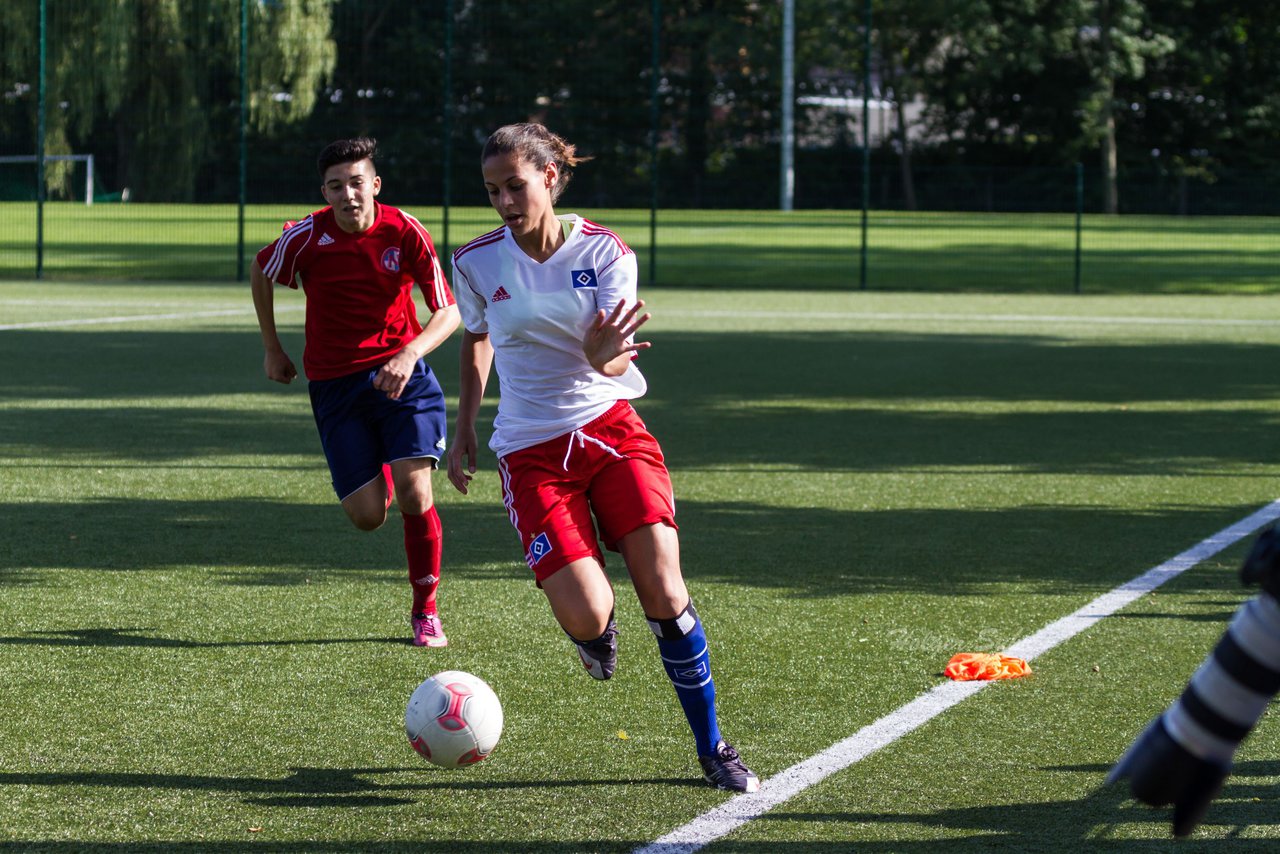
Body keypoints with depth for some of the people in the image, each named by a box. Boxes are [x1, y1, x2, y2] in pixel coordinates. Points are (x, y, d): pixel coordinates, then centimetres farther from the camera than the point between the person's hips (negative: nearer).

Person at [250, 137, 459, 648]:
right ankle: (378, 475, 37)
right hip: (334, 384, 1)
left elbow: (450, 310, -11)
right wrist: (272, 350, 14)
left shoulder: (405, 232, -12)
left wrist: (410, 354, -28)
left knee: (414, 493, -16)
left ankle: (426, 611, 4)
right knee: (366, 516, -4)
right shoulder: (307, 237, -11)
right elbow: (260, 272, 10)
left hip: (401, 372, -1)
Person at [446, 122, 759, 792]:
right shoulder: (475, 262, -4)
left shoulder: (604, 251, -7)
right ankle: (596, 632, 24)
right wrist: (465, 427, 16)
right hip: (530, 452, 0)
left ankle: (712, 748, 5)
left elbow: (614, 359, -17)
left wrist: (601, 356, -40)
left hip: (611, 427, 0)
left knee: (665, 596, -13)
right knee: (586, 620, -17)